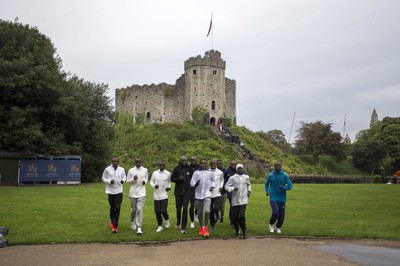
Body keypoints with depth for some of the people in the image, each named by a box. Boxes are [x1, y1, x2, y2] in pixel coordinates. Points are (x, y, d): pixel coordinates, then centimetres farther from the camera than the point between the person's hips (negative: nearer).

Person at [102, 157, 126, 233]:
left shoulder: (122, 169, 0)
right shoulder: (107, 169, -5)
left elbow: (124, 177, 13)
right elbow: (103, 178, 4)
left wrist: (123, 180, -10)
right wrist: (109, 181, -15)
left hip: (119, 191, 0)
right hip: (110, 191, 0)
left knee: (117, 208, -9)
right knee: (112, 208, 12)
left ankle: (115, 226, -5)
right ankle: (112, 219, 43)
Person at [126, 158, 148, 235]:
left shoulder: (145, 170, 3)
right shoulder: (131, 170, -1)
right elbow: (127, 180, 4)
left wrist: (145, 181, -3)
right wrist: (133, 179, -15)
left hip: (142, 193, 0)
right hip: (133, 193, 0)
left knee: (139, 209, -11)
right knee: (133, 210, 11)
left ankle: (139, 227, -8)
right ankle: (132, 221, 40)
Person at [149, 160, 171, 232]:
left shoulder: (168, 174, -1)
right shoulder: (155, 173, 0)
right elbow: (151, 182, 7)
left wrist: (169, 187, -3)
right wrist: (154, 186, -13)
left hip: (164, 196, -2)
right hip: (156, 196, 2)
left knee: (163, 211, -10)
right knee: (157, 211, 4)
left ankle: (167, 220, 23)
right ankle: (160, 226, 21)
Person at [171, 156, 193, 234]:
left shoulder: (189, 169, 4)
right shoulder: (176, 168, 0)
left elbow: (192, 178, 16)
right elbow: (172, 179, 4)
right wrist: (179, 178, -14)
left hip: (187, 192, 0)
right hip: (178, 192, 0)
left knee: (185, 209, -8)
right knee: (178, 209, 10)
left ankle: (183, 228, -5)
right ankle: (178, 222, 39)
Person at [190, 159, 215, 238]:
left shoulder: (210, 173, 4)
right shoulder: (196, 173, 2)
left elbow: (213, 180, 22)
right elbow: (191, 183, -2)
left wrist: (212, 186, 6)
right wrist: (195, 184, -23)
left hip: (207, 194, -1)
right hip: (198, 194, 1)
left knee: (207, 211, -17)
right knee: (200, 212, 11)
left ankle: (206, 228, -5)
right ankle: (201, 228, 28)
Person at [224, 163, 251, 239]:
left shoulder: (246, 177, 9)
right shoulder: (232, 178, -2)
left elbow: (249, 185, 27)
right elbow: (226, 186, -2)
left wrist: (249, 191, 11)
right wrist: (233, 188, -19)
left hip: (244, 200, 0)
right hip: (235, 200, 0)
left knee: (241, 216, -14)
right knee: (234, 217, 4)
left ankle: (244, 231, 6)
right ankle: (237, 231, 28)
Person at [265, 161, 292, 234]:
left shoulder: (285, 175, -2)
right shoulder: (270, 175, 1)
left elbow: (289, 186, -4)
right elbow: (266, 184, 17)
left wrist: (283, 187, -22)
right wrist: (267, 191, 1)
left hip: (282, 198, 2)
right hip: (273, 198, -1)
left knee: (281, 215, 6)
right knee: (275, 213, -15)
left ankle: (278, 227, 30)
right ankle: (271, 225, 13)